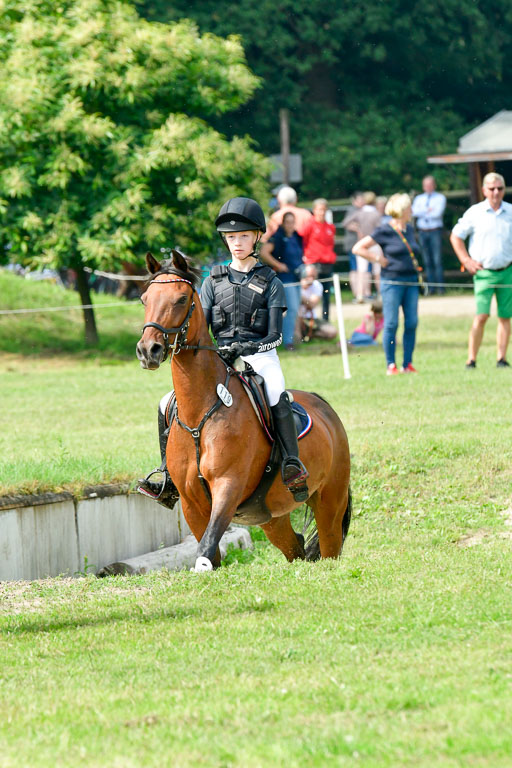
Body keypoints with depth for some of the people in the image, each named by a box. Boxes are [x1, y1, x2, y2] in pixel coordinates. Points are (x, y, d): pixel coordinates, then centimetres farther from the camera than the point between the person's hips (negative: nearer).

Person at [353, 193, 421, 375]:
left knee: (411, 323, 1)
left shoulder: (409, 229, 12)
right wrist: (379, 259, -7)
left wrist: (415, 265, 14)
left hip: (411, 281, 6)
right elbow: (358, 248, -6)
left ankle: (408, 364, 8)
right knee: (391, 324, -4)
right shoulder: (384, 231, -7)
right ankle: (391, 365, 2)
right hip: (392, 281, -6)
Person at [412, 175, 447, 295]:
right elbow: (414, 212, -1)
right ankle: (431, 287, 2)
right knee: (427, 261, 1)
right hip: (423, 231, 3)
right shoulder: (418, 199, 16)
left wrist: (422, 213, -1)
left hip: (435, 231, -3)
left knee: (438, 261, -10)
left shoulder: (440, 198, 6)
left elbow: (438, 213, -9)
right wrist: (428, 210, -9)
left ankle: (441, 287, -10)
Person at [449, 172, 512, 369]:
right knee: (482, 315, -12)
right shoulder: (475, 213, 0)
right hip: (484, 272, -3)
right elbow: (455, 236, 8)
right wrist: (467, 261, 0)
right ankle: (471, 359, -7)